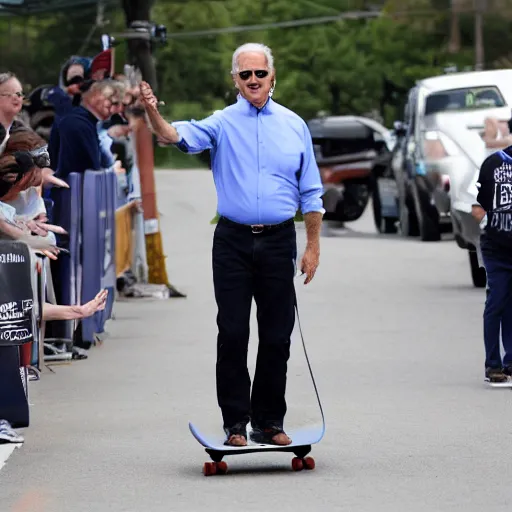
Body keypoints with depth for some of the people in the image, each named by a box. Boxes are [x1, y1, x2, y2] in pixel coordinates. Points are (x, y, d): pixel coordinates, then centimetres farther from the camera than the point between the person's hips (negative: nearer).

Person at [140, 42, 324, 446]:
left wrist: (313, 246, 5)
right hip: (233, 241, -1)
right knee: (232, 335, -2)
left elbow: (311, 193, 11)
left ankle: (269, 421, 14)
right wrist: (153, 113, -38)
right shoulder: (222, 123, 1)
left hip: (278, 242, 2)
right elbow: (178, 136, -17)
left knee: (277, 337, 5)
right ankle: (236, 423, 5)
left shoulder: (294, 126, 7)